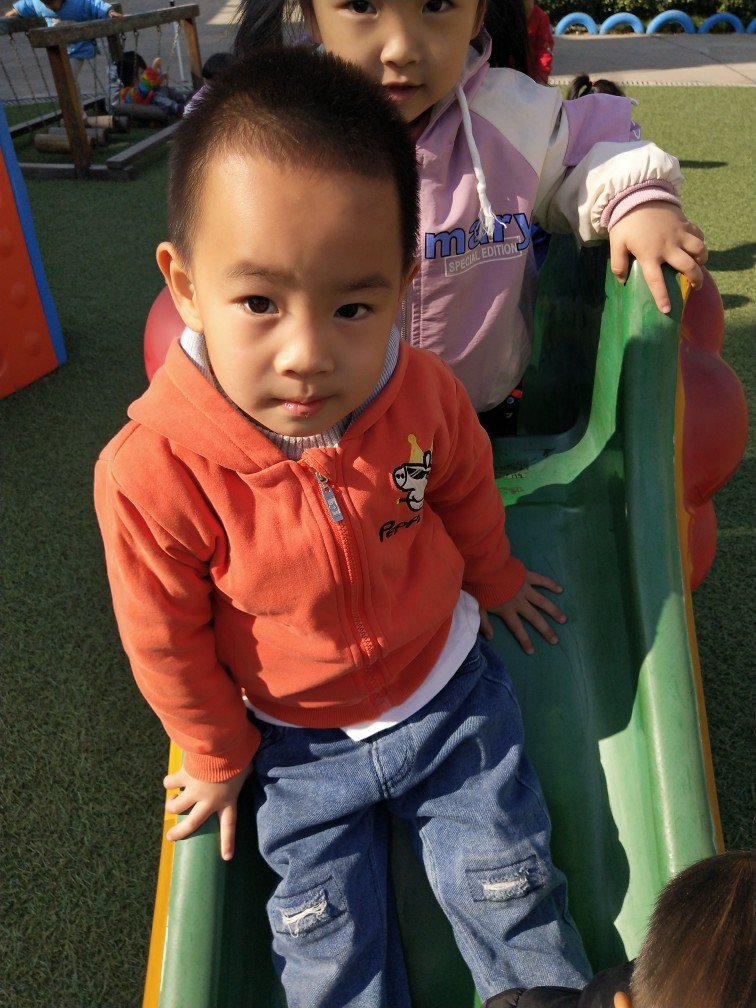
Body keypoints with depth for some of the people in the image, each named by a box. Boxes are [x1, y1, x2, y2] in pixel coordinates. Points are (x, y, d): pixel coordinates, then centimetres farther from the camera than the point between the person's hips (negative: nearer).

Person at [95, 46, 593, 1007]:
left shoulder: (422, 393, -24)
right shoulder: (152, 474, -32)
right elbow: (167, 641, -15)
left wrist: (492, 580, 18)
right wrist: (216, 756, 1)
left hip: (448, 687, 2)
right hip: (299, 745, 0)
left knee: (508, 887, 18)